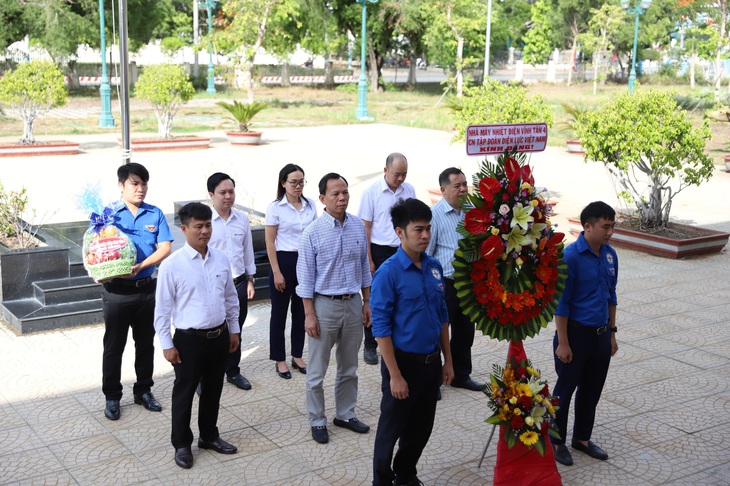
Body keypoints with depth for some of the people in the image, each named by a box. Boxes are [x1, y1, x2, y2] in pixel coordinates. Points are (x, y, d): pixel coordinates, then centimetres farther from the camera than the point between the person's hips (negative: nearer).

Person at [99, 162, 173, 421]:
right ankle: (112, 397, 20)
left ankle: (144, 390, 30)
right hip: (117, 290, -2)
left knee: (145, 342, 14)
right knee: (114, 345, 7)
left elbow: (165, 248, -6)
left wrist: (141, 266, -21)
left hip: (146, 287, 2)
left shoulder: (155, 214, 1)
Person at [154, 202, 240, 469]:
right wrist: (167, 344, -9)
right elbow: (162, 308, -10)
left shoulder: (221, 259, 0)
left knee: (213, 390, 19)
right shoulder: (172, 265, -14)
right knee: (184, 393, 10)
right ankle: (182, 444, 27)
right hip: (189, 339, -4)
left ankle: (209, 435, 39)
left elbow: (231, 297, 11)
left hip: (219, 336, 5)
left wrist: (234, 330, 13)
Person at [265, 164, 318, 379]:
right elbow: (270, 243, -7)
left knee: (301, 311, 12)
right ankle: (280, 360, 18)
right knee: (279, 313, 6)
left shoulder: (310, 205, 3)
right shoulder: (275, 208, -8)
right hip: (284, 261, -4)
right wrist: (276, 273, -11)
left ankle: (297, 356, 26)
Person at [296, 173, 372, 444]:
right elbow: (305, 277, -10)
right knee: (317, 371, 6)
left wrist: (367, 302, 9)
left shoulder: (358, 227, 1)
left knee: (349, 368, 17)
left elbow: (364, 266, 10)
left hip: (353, 303, 5)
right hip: (325, 305, -4)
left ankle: (345, 414, 33)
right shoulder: (313, 233, -13)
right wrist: (309, 315, -12)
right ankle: (317, 421, 21)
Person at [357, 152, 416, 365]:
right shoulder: (372, 192, -7)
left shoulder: (409, 190, 4)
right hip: (379, 252, -3)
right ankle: (370, 346, 15)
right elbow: (365, 228, -5)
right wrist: (368, 260, -8)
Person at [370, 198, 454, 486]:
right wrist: (395, 375, -18)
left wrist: (447, 361, 11)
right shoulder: (388, 273, -17)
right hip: (404, 362, -6)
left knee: (421, 428, 19)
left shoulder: (435, 267, 2)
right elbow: (381, 328, -16)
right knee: (391, 429, 11)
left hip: (431, 362, 6)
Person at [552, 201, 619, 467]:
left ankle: (582, 437, 34)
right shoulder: (570, 256, -19)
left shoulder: (610, 255, 3)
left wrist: (612, 332, 15)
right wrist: (562, 342, -16)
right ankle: (556, 441, 23)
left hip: (601, 334, 7)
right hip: (576, 334, -6)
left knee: (592, 388, 17)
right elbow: (561, 303, -16)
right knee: (565, 389, 7)